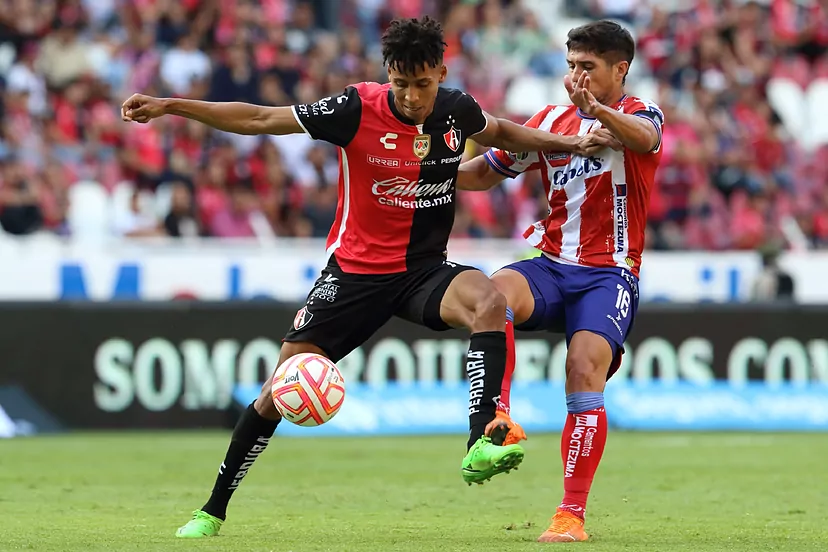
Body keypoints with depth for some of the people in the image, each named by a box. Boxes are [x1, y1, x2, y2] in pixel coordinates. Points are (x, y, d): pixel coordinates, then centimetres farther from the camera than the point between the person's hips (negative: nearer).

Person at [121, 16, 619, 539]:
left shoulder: (457, 110, -5)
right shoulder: (358, 109, -16)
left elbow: (500, 131, 21)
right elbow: (258, 119, -10)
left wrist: (571, 143, 11)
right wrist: (167, 106, -15)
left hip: (424, 268, 2)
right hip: (356, 271, -2)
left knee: (490, 300, -31)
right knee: (281, 387, -2)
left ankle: (481, 446, -39)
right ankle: (214, 509, 14)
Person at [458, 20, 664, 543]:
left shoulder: (638, 113, 0)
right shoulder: (553, 120, 15)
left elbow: (645, 138, -28)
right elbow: (485, 173, 24)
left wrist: (597, 109, -48)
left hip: (608, 274, -4)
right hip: (549, 264, 4)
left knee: (585, 375, -21)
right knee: (494, 292, -30)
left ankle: (572, 515, -15)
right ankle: (499, 420, -35)